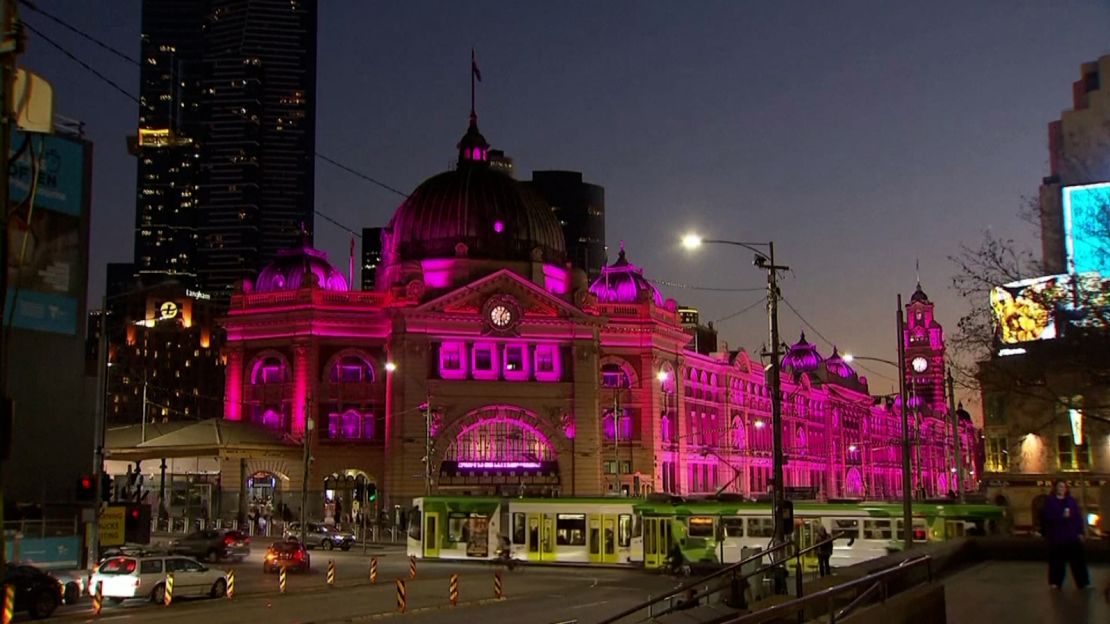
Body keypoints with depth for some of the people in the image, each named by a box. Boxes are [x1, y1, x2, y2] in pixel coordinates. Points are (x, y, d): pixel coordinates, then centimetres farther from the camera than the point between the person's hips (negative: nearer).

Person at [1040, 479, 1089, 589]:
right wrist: (1062, 516, -20)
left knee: (1077, 559, -2)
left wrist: (1080, 532, 0)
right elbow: (1047, 517, -9)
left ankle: (1083, 582, 2)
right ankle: (1056, 582, 15)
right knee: (1057, 560, 3)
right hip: (1056, 536, -2)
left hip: (1072, 536, 2)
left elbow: (1078, 517, 6)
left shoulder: (1071, 501, 8)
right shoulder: (1049, 501, 2)